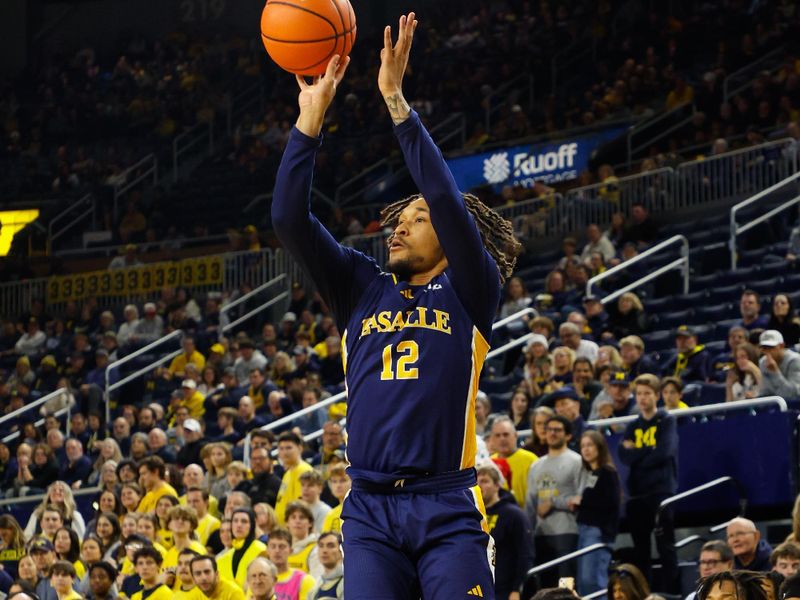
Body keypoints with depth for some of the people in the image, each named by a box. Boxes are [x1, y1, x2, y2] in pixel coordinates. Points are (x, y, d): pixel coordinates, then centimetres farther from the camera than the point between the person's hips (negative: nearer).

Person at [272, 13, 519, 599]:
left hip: (447, 510, -3)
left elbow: (447, 200, -7)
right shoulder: (365, 290, 18)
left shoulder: (470, 292, 8)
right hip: (370, 510, 3)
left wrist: (396, 101, -8)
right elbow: (291, 221, 10)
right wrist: (311, 117, 3)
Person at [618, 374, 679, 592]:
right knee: (640, 548, 6)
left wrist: (636, 453, -3)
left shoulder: (667, 421, 2)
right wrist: (648, 451, -10)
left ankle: (670, 593, -7)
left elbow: (663, 452, -12)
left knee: (665, 547, -6)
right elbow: (625, 456, 1)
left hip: (662, 492, -5)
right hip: (637, 493, 5)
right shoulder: (632, 426, 16)